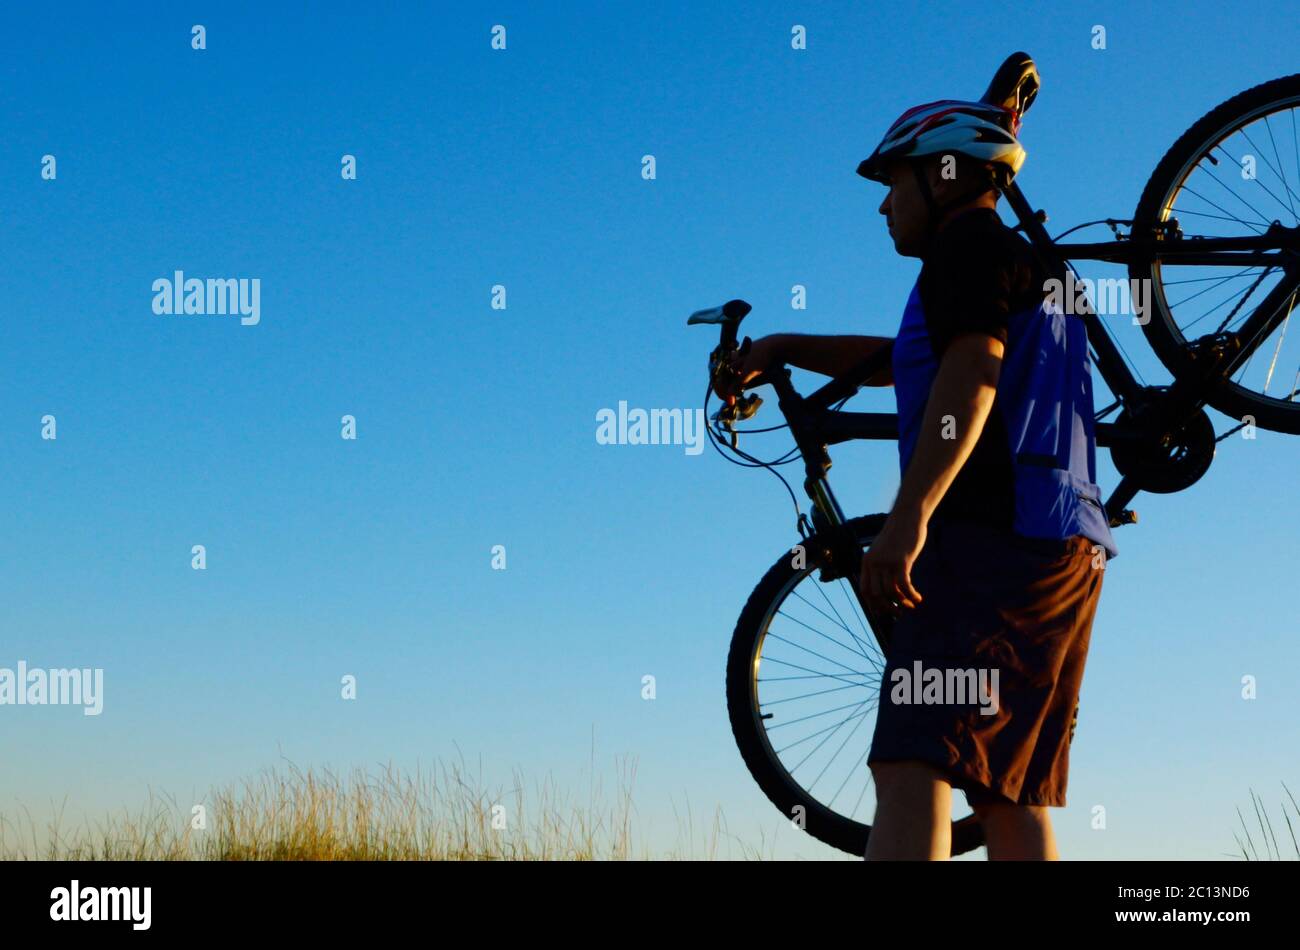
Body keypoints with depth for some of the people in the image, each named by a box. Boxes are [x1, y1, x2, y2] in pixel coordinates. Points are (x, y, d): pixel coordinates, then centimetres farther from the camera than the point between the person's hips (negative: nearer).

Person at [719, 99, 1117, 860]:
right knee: (1013, 797, 8)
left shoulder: (969, 240, 0)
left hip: (991, 539, -10)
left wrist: (908, 518, -28)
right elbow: (901, 361, 40)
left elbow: (970, 375, -17)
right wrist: (784, 349, 34)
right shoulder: (1032, 268, 30)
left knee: (912, 767, -22)